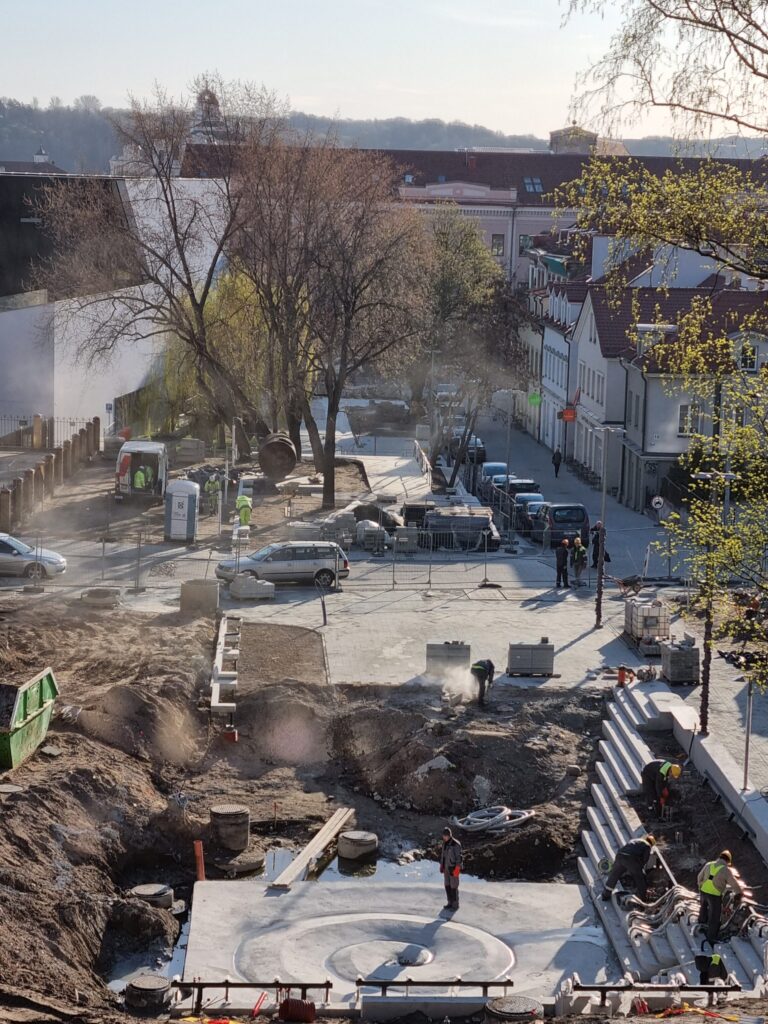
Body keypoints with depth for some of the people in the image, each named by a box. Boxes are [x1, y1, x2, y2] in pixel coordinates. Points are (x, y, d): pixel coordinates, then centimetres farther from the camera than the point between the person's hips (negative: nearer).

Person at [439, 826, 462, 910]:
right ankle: (450, 903, 26)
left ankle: (455, 905, 13)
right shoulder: (445, 843, 3)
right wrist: (441, 866, 14)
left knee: (453, 886, 0)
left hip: (454, 868, -8)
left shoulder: (456, 844, -22)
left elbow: (459, 857, -20)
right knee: (447, 885, 13)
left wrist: (457, 869, -22)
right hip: (447, 868, 8)